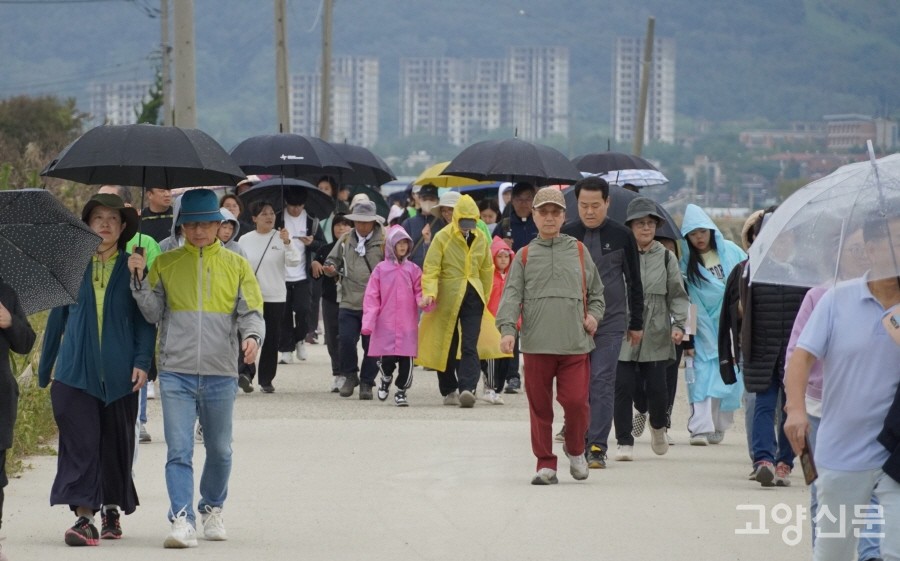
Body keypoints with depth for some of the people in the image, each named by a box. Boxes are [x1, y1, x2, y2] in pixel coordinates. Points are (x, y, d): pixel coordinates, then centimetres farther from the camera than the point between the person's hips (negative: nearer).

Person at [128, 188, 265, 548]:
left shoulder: (236, 265, 8)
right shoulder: (165, 264, 8)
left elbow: (251, 311, 4)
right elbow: (153, 313, 8)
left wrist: (252, 335, -17)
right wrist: (139, 280, -7)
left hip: (221, 374, 1)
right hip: (176, 373, -1)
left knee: (219, 451, 14)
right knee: (178, 450, -11)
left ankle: (212, 508, 35)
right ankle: (182, 521, -15)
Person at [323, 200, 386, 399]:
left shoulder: (384, 241, -1)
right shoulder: (346, 239, 11)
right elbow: (334, 259, 20)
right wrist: (331, 268, -2)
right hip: (349, 302, 2)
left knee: (371, 345, 2)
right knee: (345, 339, -8)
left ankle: (367, 383, 15)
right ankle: (350, 376, 14)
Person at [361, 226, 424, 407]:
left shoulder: (413, 270, 6)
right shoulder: (381, 269, 3)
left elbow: (419, 292, 6)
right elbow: (372, 297, 1)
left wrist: (424, 301, -18)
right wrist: (368, 322, -7)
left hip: (408, 324, 1)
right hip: (386, 324, -1)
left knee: (406, 359, -2)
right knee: (386, 359, -2)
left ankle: (401, 391, 14)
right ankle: (386, 378, 31)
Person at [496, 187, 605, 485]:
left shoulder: (578, 251, 13)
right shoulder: (524, 256, 10)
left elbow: (596, 291, 20)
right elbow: (512, 295, 1)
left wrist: (593, 315, 1)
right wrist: (507, 329, -13)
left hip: (575, 343, 0)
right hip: (536, 343, 0)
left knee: (576, 401, -8)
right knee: (540, 406, 2)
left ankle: (575, 449, 19)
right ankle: (546, 464, 11)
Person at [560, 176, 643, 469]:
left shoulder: (622, 236, 1)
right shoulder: (566, 235, 2)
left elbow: (634, 282, 9)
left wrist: (636, 323, 10)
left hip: (610, 322, -1)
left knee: (602, 381, -6)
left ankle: (597, 447, -6)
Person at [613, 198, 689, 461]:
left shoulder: (666, 258, 9)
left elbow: (677, 296, 10)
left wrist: (679, 324, -3)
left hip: (656, 335, 1)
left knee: (656, 388, -1)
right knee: (623, 387, -6)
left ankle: (658, 426, 30)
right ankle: (624, 441, 4)